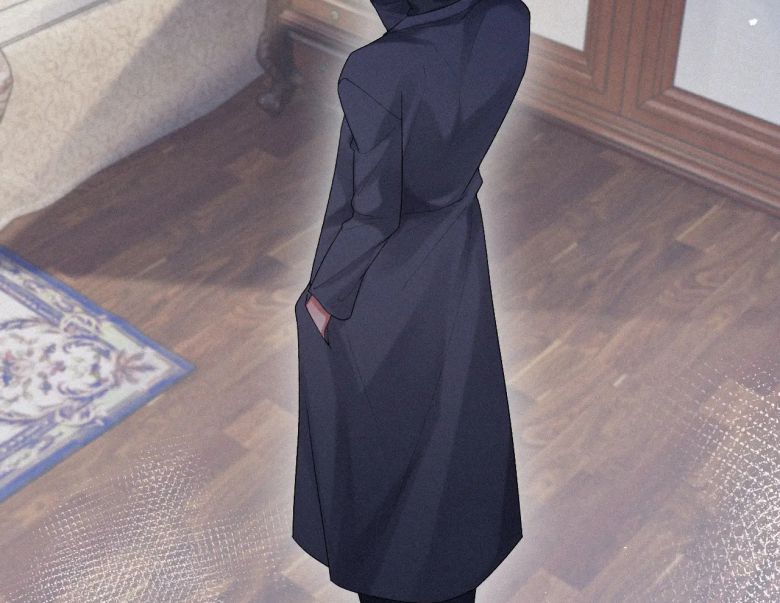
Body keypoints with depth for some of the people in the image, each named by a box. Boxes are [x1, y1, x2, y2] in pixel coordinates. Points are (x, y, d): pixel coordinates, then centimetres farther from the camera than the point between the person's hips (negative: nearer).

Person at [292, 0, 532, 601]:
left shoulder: (376, 72, -35)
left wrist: (323, 295, -8)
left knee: (372, 420, 21)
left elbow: (373, 213, -25)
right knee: (455, 407, 26)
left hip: (379, 278, -5)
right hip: (456, 252, 6)